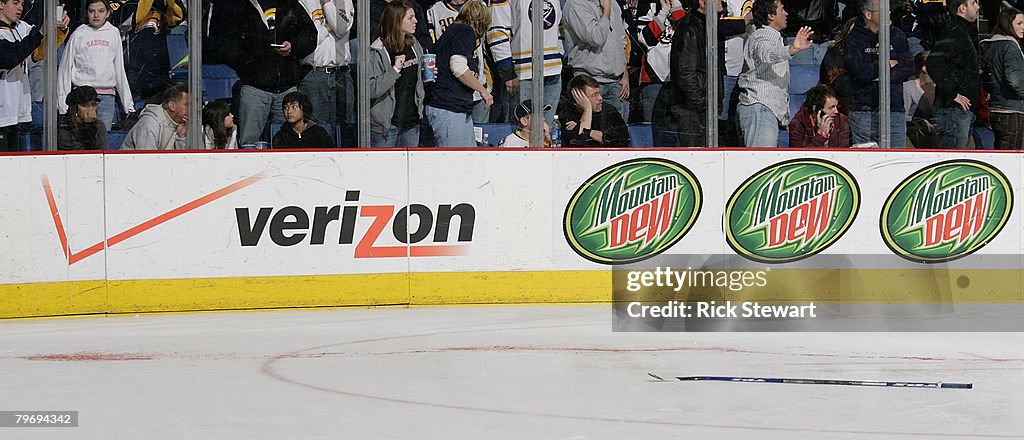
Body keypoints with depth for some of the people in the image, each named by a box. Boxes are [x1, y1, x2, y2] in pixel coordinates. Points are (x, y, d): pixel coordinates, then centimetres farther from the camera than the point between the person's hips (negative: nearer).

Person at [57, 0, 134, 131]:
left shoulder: (114, 33, 11)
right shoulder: (78, 35, 3)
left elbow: (120, 70, 16)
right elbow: (65, 69, 4)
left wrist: (128, 103, 13)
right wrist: (63, 104, -3)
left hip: (107, 97, 2)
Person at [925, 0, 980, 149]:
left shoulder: (962, 31, 20)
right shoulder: (952, 33, -12)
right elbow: (933, 63, -26)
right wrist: (952, 95, -22)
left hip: (964, 109, 10)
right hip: (954, 109, -10)